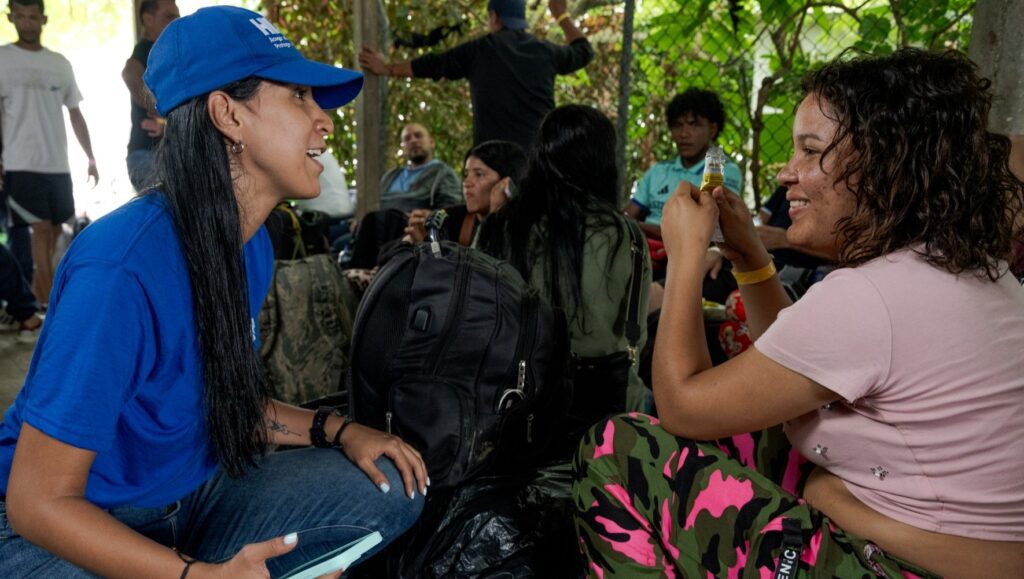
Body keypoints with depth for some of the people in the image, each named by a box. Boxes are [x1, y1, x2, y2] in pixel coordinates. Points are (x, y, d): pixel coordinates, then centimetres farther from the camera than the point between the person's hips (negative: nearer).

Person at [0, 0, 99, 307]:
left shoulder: (60, 64, 13)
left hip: (58, 163, 5)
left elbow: (75, 115, 17)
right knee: (41, 228, -10)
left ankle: (37, 293, 21)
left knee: (54, 229, 8)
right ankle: (51, 304, -9)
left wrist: (91, 158, 13)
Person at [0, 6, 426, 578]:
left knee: (389, 490, -2)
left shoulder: (252, 245, -3)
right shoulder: (123, 266, -28)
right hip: (62, 530, -7)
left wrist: (337, 430, -4)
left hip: (191, 497, 7)